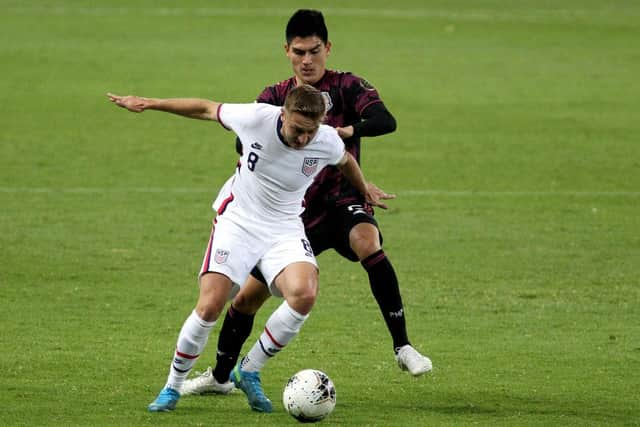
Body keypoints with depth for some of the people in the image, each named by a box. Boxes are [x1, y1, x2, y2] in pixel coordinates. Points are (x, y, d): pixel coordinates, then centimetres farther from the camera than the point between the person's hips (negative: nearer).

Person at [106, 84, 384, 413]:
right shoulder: (257, 118, -19)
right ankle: (173, 386, 7)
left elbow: (345, 161, 14)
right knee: (209, 306, -17)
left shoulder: (328, 142, -12)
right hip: (238, 223, -1)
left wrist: (365, 192, 33)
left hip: (285, 231, 1)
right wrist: (148, 104, 4)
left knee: (304, 294, -28)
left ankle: (250, 371, -7)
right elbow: (207, 109, -2)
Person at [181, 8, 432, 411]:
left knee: (367, 241, -37)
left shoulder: (346, 87, -4)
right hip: (296, 212, 4)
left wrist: (347, 130, -41)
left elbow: (384, 120, -21)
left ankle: (403, 346, -32)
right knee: (248, 294, 6)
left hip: (342, 201, -4)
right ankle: (221, 376, 30)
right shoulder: (274, 97, 8)